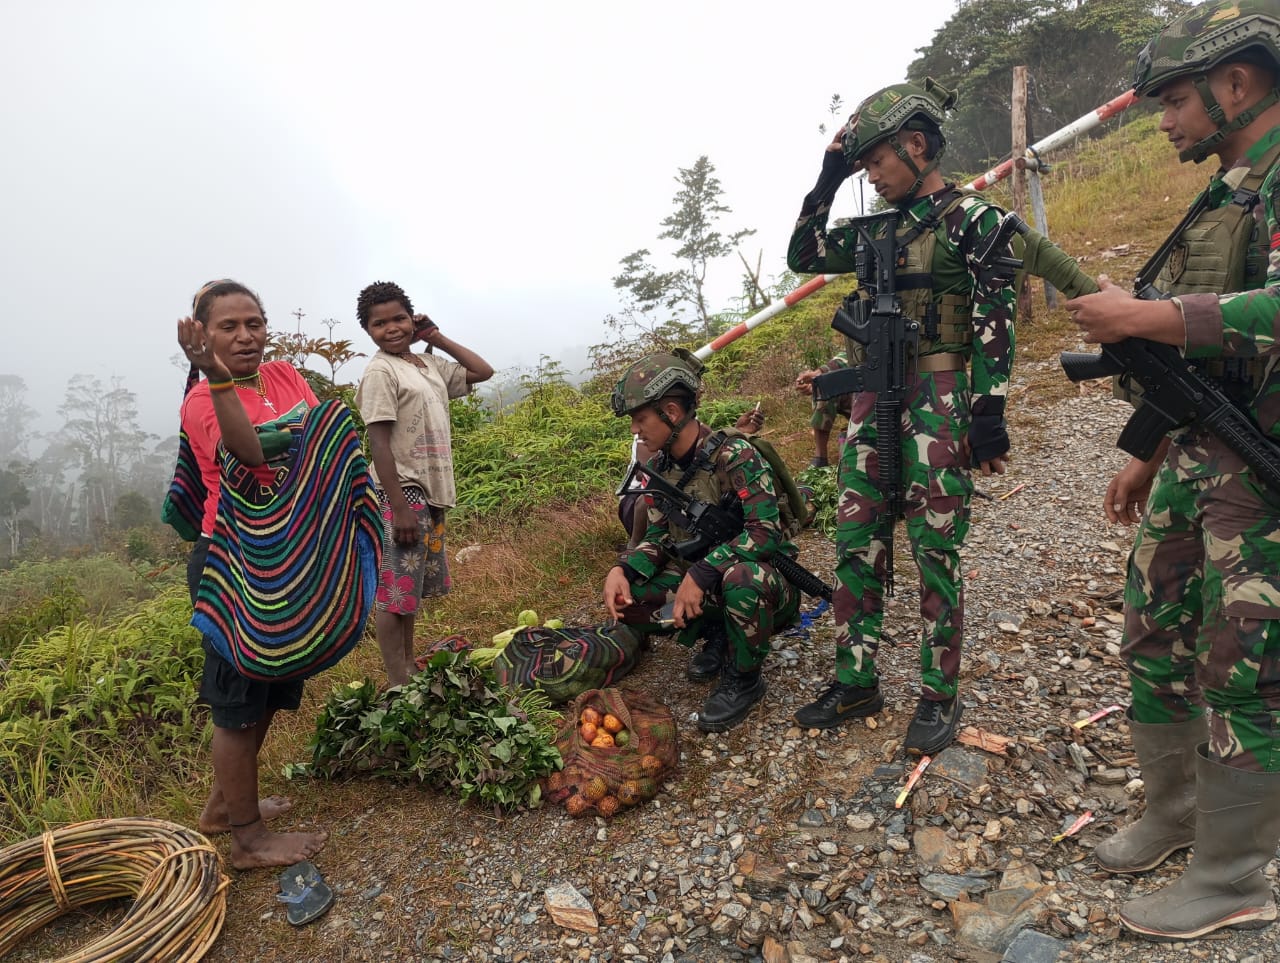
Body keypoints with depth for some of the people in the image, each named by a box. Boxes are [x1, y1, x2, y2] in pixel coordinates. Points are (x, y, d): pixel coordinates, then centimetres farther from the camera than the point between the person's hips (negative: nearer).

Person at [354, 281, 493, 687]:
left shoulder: (429, 364, 12)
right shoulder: (380, 371, -10)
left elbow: (483, 371, 20)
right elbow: (379, 443, -15)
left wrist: (437, 338, 13)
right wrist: (398, 507, -20)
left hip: (433, 492, 8)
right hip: (404, 493, -8)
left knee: (412, 589, 16)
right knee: (395, 592, -2)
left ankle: (410, 670, 28)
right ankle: (397, 684, 7)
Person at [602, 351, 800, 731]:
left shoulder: (735, 455, -22)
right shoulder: (658, 467, -1)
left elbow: (765, 530, -30)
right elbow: (658, 537, 2)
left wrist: (700, 572, -38)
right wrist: (621, 569, -18)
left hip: (767, 582, -6)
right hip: (704, 582, 6)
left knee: (743, 577, -41)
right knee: (626, 595, -14)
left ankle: (743, 679, -11)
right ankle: (717, 634, 8)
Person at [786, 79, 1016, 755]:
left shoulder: (971, 218, -1)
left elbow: (995, 317, -7)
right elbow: (802, 256, 18)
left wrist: (989, 409, -14)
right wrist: (827, 180, 12)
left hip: (937, 400, -6)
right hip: (872, 400, 7)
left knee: (935, 549, -2)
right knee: (856, 543, 6)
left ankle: (940, 696, 12)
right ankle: (855, 683, 17)